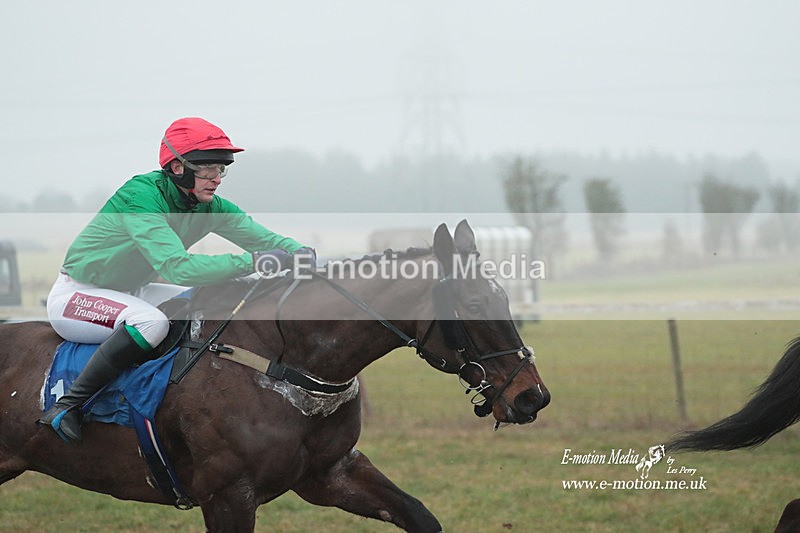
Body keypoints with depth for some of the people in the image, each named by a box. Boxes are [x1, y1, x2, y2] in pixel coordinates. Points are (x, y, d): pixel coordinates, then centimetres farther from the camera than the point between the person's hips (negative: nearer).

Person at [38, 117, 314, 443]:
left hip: (129, 293, 8)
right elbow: (178, 267, -41)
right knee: (151, 322, -35)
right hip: (75, 295, -8)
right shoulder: (141, 197, -30)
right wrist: (252, 262, -46)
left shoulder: (210, 207, -6)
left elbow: (261, 237, -6)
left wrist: (300, 251, -29)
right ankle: (68, 405, -27)